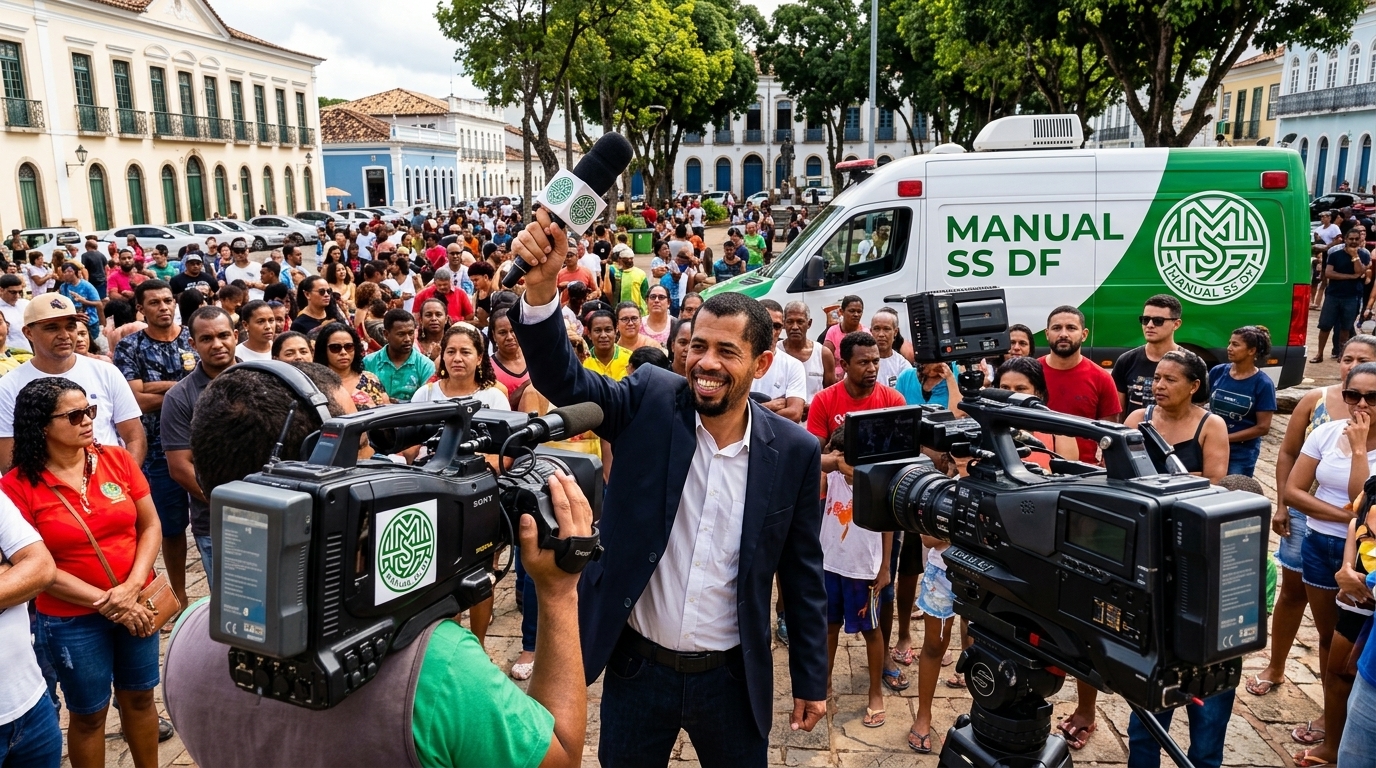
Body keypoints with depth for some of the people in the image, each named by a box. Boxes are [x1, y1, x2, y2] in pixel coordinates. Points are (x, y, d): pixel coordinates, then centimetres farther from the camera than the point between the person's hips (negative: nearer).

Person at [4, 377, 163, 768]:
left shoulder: (118, 460, -3)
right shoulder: (18, 485, -11)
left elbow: (151, 526, -1)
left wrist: (132, 587, -14)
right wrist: (104, 602, -17)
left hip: (137, 604, 3)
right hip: (71, 620, -3)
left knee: (139, 696, 17)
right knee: (88, 714, 12)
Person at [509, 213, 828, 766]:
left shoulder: (794, 452, -8)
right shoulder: (650, 401, -9)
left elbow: (802, 574, -1)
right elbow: (564, 381, -24)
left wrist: (810, 679, 5)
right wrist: (541, 288, -40)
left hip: (731, 679, 0)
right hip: (635, 666, 0)